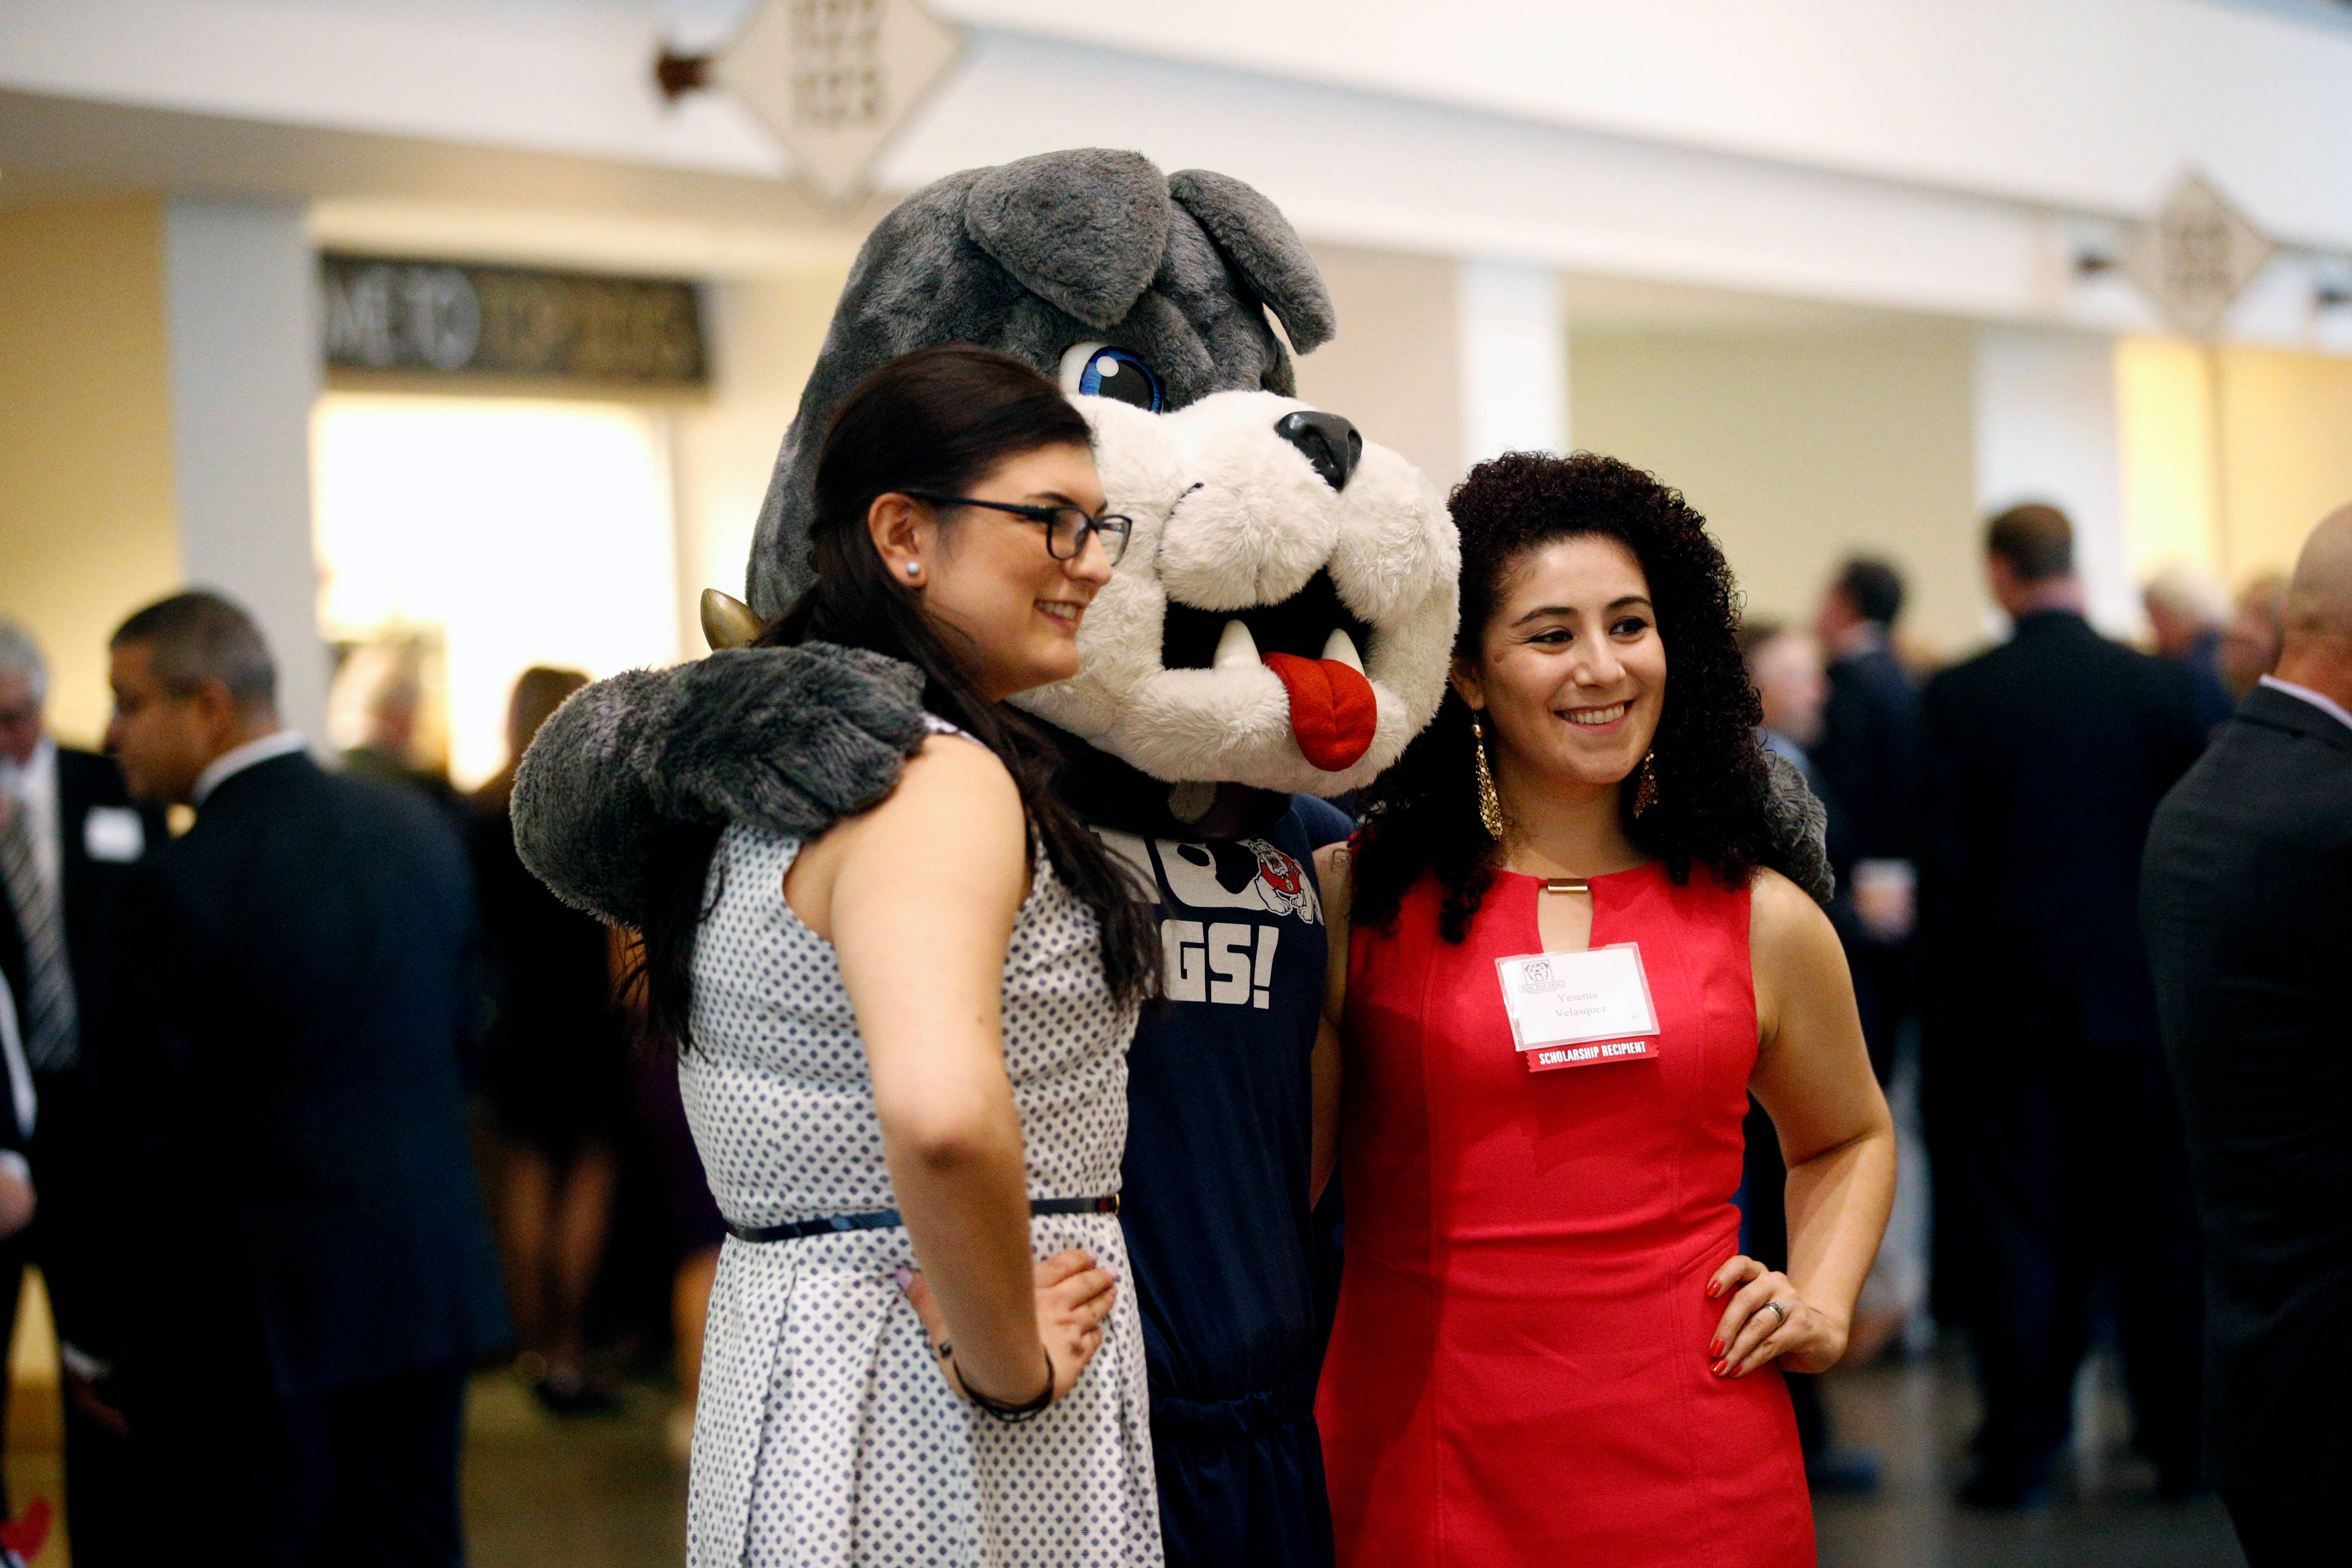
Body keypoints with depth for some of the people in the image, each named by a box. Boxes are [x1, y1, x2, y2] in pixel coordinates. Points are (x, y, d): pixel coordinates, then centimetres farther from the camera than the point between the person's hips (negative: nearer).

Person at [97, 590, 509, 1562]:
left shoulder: (180, 886, -15)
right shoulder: (419, 827, 5)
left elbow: (145, 1128, -11)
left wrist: (105, 1327, -1)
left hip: (253, 1305, -6)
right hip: (433, 1287, 6)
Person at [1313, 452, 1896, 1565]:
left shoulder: (1763, 922, 8)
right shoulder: (1353, 900, 1)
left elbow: (1848, 1140, 26)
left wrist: (1820, 1305, 10)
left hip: (1692, 1474, 2)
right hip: (1421, 1466, -2)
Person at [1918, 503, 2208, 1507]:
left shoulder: (1959, 697, -7)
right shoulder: (2158, 685, -2)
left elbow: (1944, 862, -7)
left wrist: (1945, 995, 2)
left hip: (2009, 999, -2)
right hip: (2138, 994, 2)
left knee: (2019, 1227, 4)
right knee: (2157, 1223, 9)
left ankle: (2020, 1450, 6)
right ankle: (2181, 1441, 15)